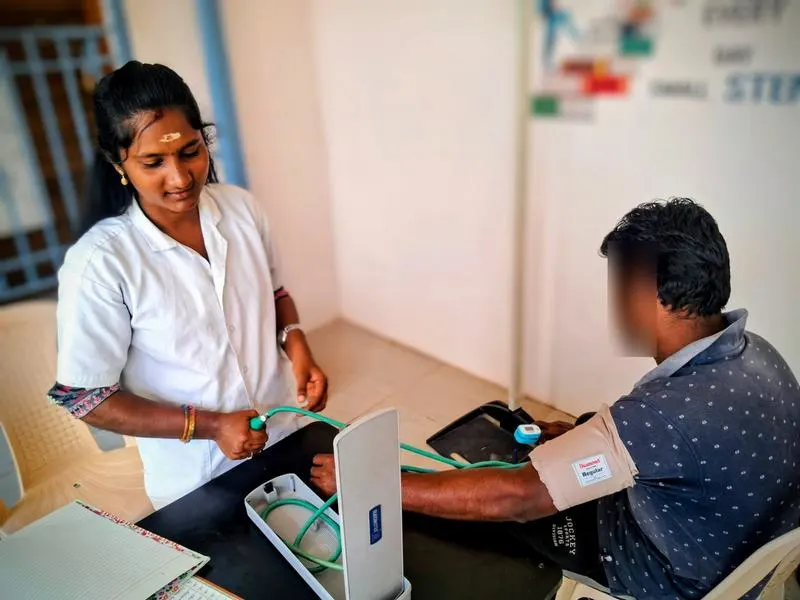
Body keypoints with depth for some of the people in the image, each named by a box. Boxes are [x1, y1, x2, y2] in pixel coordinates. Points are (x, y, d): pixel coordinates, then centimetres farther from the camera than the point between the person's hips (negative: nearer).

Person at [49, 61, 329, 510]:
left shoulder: (243, 208, -10)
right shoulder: (99, 262, -23)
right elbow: (83, 397, -15)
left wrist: (296, 343, -13)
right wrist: (207, 426, -21)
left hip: (287, 439, 4)